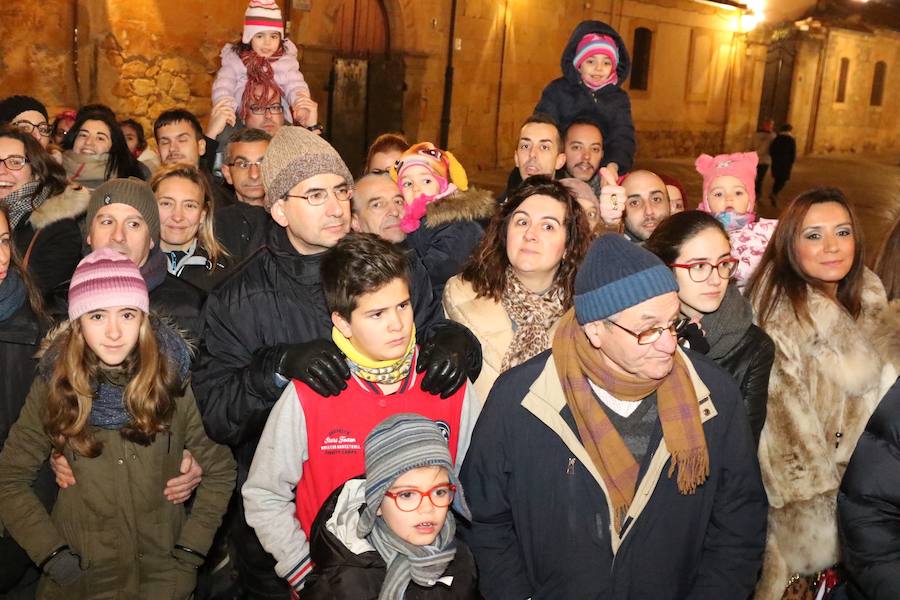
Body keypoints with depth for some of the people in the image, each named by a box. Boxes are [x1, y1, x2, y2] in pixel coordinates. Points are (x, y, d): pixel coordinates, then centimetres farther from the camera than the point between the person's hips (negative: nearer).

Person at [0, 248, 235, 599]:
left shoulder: (173, 378, -8)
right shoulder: (53, 385, -5)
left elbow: (219, 469, 1)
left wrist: (191, 549, -5)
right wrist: (51, 552, -6)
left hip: (164, 567, -1)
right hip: (80, 571, 1)